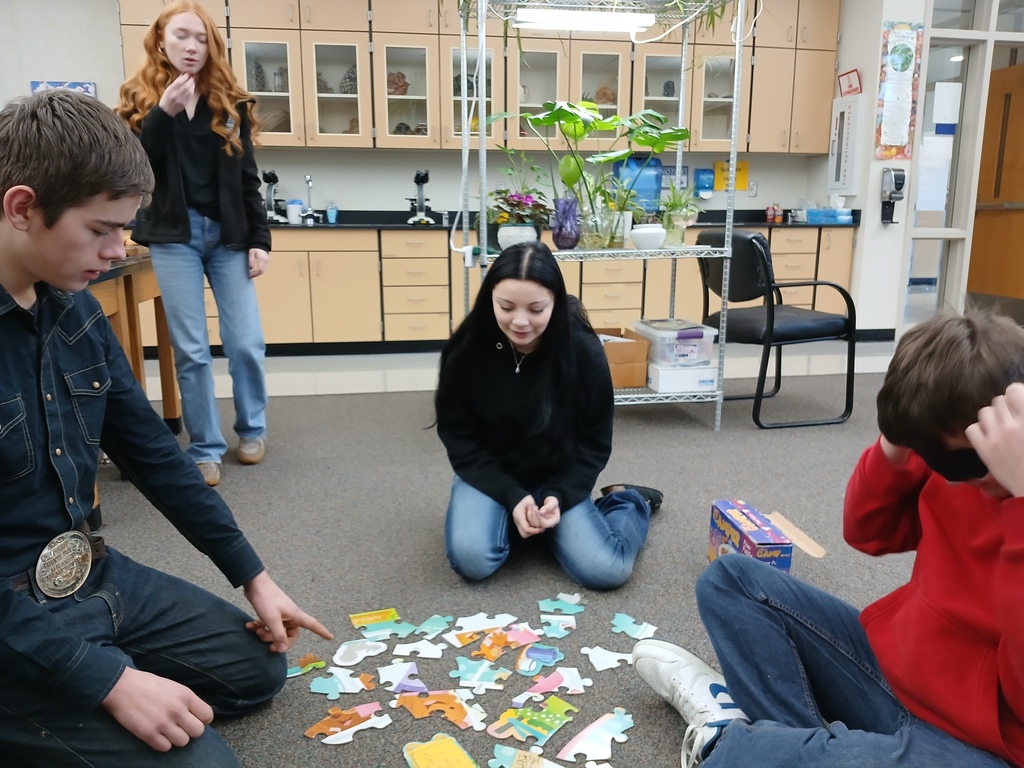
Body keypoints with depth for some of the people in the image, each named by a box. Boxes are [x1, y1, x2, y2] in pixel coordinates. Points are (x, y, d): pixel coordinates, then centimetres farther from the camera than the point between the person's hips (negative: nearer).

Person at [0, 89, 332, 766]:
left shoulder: (73, 306, 0)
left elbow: (151, 449, 6)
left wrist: (252, 574, 8)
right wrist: (110, 681, -25)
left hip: (90, 571, 8)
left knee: (258, 668, 16)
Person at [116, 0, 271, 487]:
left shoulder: (230, 103, 8)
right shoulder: (139, 100, 6)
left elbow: (247, 178, 7)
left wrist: (259, 239, 0)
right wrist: (163, 113, -18)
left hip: (228, 235, 1)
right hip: (174, 236, -1)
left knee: (246, 342, -1)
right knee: (190, 349, 0)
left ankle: (252, 429, 22)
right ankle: (205, 448, 13)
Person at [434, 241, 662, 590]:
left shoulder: (584, 351, -19)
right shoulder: (466, 350, -18)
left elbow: (594, 443, -7)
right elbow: (458, 437, -9)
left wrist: (558, 495, -23)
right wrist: (511, 496, -21)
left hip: (557, 478, 0)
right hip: (489, 474, 1)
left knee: (606, 571, -17)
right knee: (471, 559, -27)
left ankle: (628, 501, 15)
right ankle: (501, 517, 8)